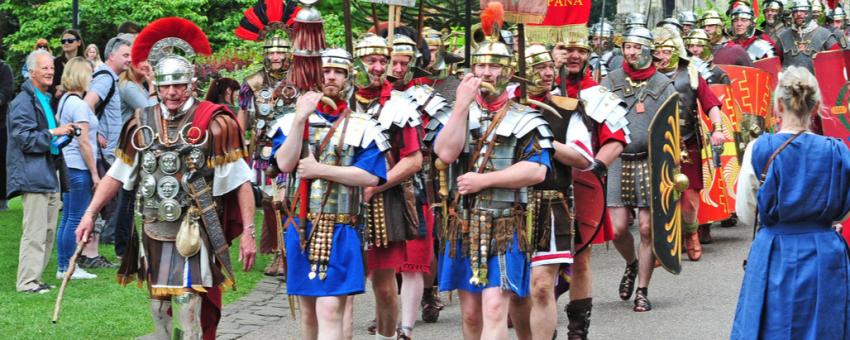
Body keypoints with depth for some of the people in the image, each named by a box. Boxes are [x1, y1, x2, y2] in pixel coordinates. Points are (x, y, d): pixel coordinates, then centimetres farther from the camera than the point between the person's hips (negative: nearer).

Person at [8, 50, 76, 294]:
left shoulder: (47, 100, 20)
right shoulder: (23, 102, -10)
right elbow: (24, 138, -17)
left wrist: (64, 133, 16)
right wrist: (53, 133, -18)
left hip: (50, 173, 10)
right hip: (33, 177, -10)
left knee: (48, 231, 11)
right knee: (35, 232, -11)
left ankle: (35, 277, 17)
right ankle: (27, 281, -7)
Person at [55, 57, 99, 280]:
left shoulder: (65, 100, 14)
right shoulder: (78, 104, -15)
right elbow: (83, 142, -16)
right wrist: (95, 173, -12)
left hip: (68, 167, 10)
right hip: (79, 168, -10)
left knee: (67, 218, 11)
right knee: (75, 218, -4)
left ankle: (63, 266, 15)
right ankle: (68, 268, -1)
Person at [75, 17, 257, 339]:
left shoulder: (214, 123, -10)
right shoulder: (142, 123, 4)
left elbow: (240, 181, -9)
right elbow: (117, 174, 12)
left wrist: (248, 232, -13)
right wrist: (90, 214, 4)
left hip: (192, 234, -5)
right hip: (153, 233, 5)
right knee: (158, 311, 14)